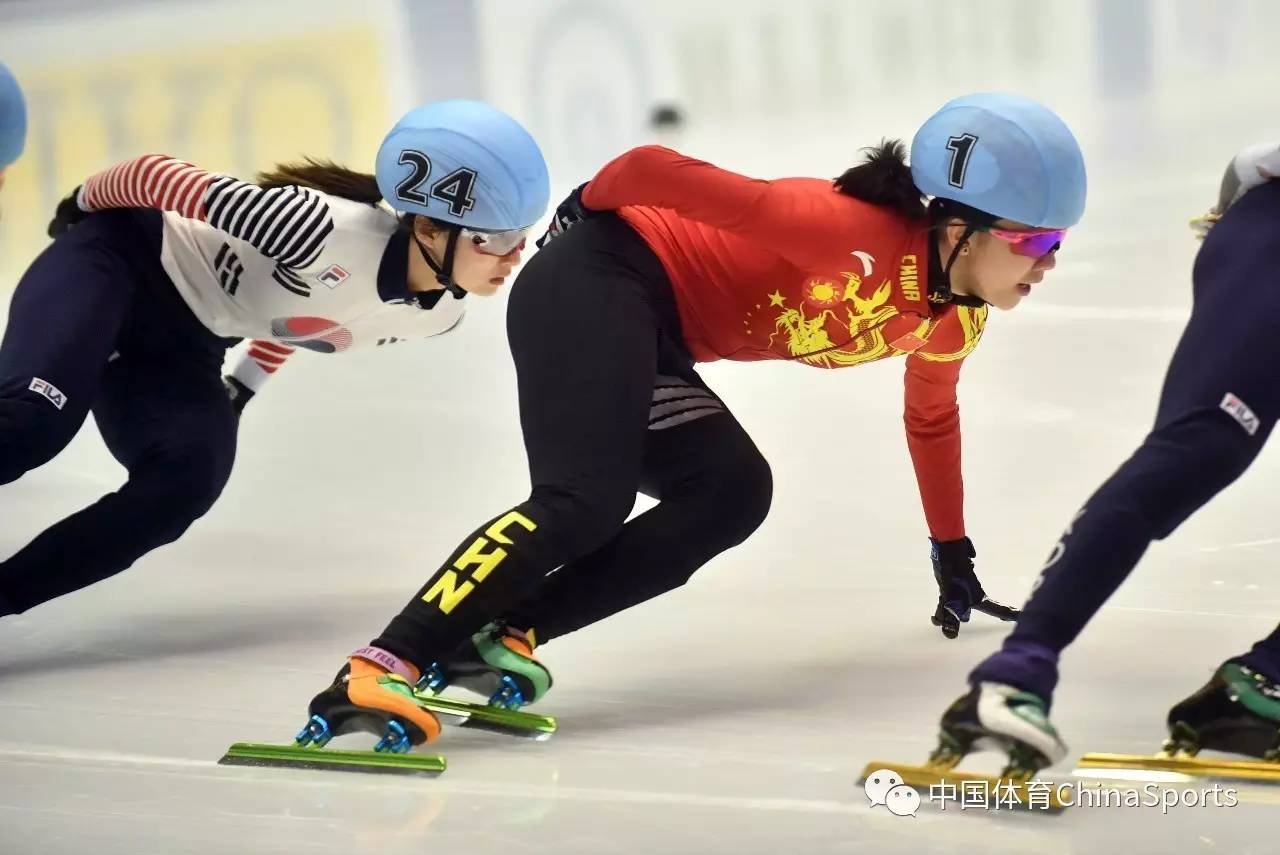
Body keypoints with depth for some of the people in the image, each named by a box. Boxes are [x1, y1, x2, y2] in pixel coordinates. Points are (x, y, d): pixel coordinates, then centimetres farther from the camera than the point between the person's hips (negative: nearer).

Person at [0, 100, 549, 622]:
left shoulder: (439, 313, -8)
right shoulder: (328, 231, -35)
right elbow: (154, 175, -25)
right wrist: (80, 207, -6)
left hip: (180, 345, 7)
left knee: (188, 479, -18)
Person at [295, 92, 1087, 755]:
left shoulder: (954, 320, 3)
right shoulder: (857, 236, -27)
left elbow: (931, 419, 25)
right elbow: (660, 170, -24)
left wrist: (954, 558, 32)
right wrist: (590, 207, -4)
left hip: (657, 339, 9)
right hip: (599, 284, -9)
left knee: (731, 496, -10)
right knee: (584, 502, -26)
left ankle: (498, 635, -16)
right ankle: (381, 670, -36)